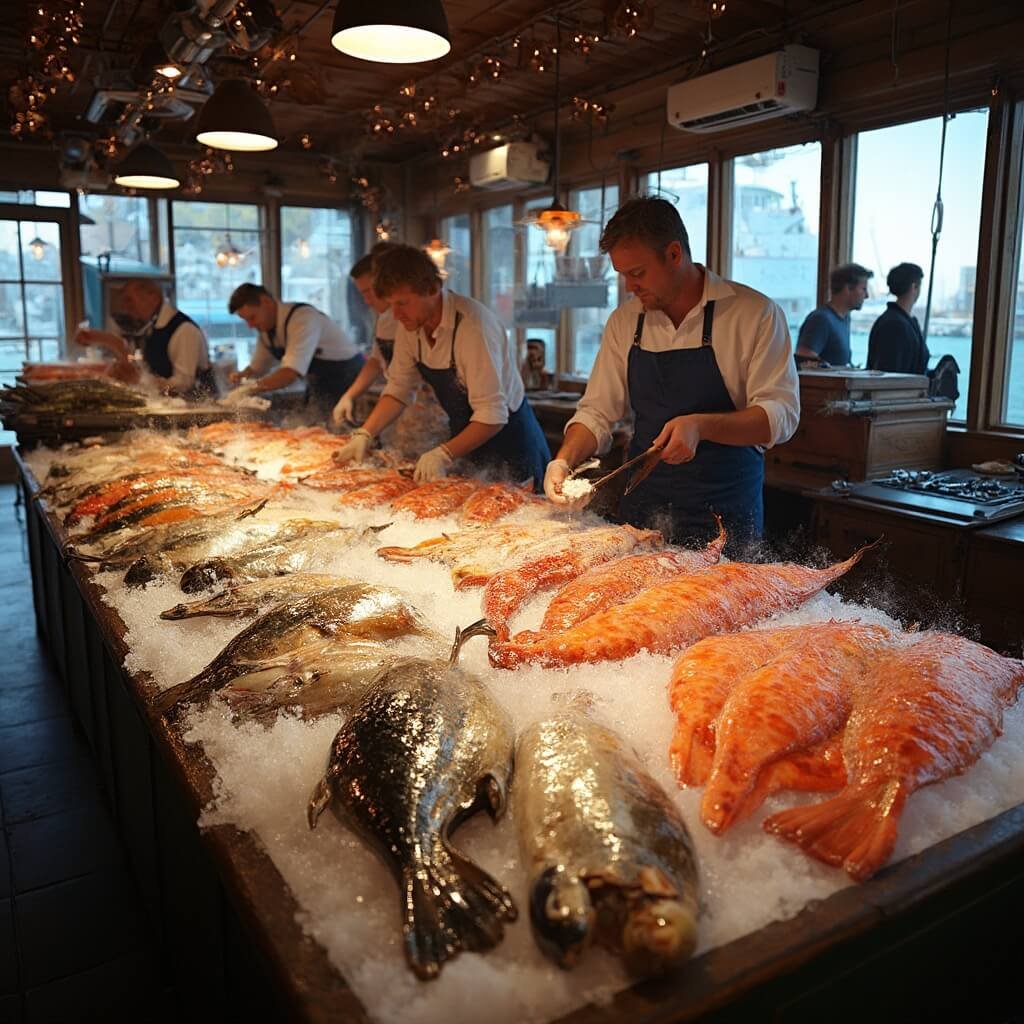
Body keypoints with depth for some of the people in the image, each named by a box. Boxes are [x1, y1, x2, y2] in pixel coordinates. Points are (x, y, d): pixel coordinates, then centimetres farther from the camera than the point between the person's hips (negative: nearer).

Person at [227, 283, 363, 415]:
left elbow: (290, 373, -35)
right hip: (318, 388, 8)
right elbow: (257, 367, 14)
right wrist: (242, 376, -7)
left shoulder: (302, 318, -26)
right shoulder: (266, 328, 1)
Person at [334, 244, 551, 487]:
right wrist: (365, 434, -9)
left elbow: (492, 415, -30)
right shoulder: (409, 324, -6)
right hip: (465, 442, 7)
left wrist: (445, 455, -35)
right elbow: (398, 390, 3)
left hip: (509, 442, -7)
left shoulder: (473, 324, -29)